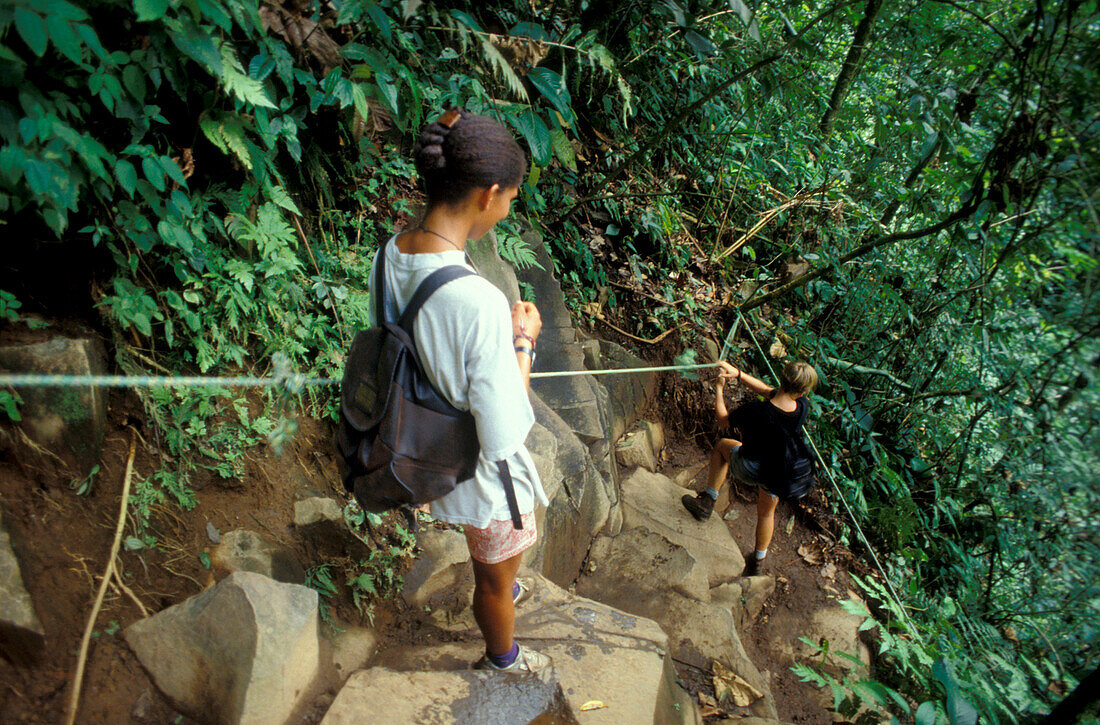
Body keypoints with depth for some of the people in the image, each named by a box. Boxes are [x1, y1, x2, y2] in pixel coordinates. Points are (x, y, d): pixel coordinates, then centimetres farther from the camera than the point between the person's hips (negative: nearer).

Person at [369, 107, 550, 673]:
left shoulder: (389, 255, -15)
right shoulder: (480, 304, -39)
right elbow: (504, 439, -30)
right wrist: (523, 340, -20)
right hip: (488, 477, -7)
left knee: (489, 557, 39)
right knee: (495, 575, 26)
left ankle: (502, 591, 70)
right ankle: (502, 658, 57)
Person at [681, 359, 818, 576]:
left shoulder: (755, 410, -33)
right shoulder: (801, 407, -22)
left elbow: (723, 422, -11)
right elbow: (767, 390, -3)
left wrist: (719, 389, -1)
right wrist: (738, 374, -5)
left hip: (749, 470, -4)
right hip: (779, 475, 4)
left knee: (723, 445, 26)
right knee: (766, 511, 30)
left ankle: (708, 500, 25)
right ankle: (758, 561, 49)